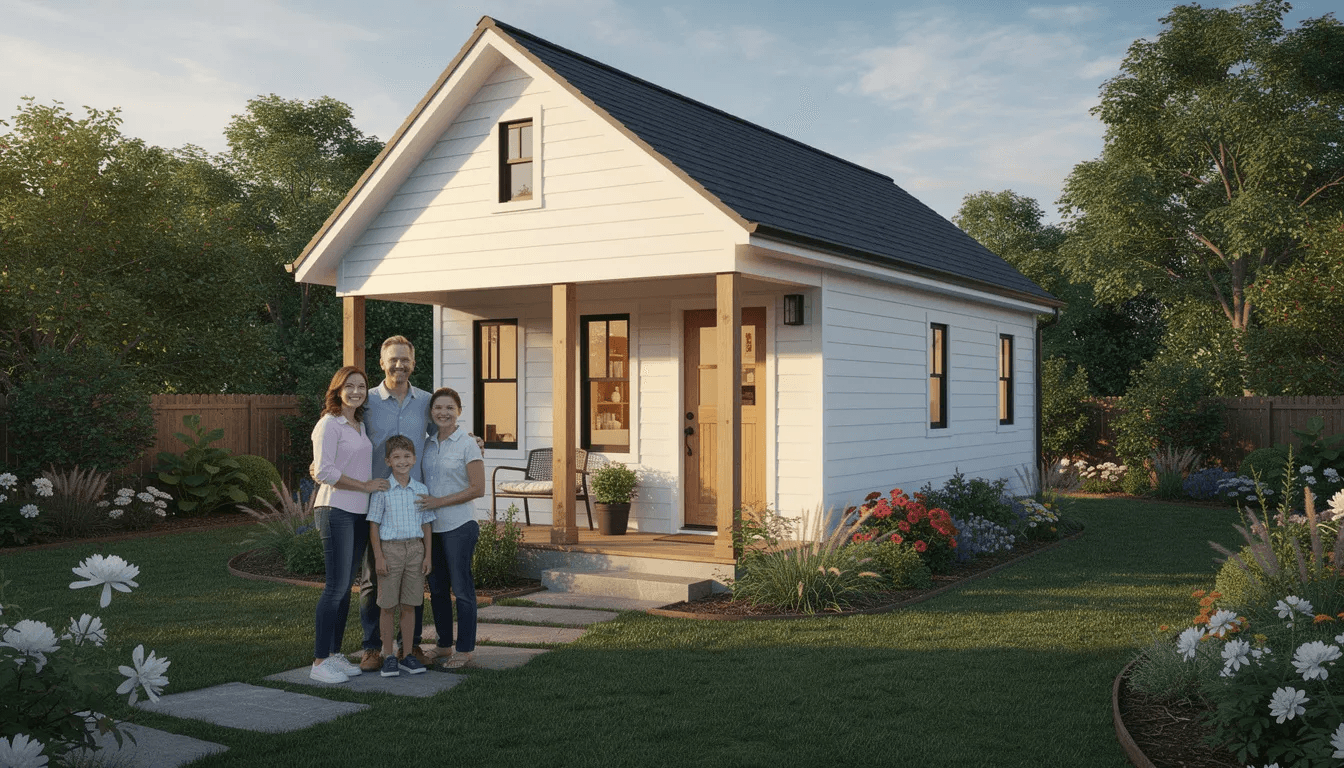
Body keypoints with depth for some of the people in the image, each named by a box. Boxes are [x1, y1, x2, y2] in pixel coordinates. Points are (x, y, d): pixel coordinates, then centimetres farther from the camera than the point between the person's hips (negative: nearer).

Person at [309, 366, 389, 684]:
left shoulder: (361, 426, 17)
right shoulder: (329, 424, -7)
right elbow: (324, 472, -15)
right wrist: (365, 486, -12)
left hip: (360, 513, 8)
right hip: (336, 510, -8)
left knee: (345, 586, 9)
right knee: (336, 585, -10)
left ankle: (334, 654, 17)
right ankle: (319, 662, -5)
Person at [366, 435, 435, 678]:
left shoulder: (421, 490, 6)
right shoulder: (382, 490, -4)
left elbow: (426, 525, 11)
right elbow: (374, 525, -3)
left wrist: (428, 555, 6)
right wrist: (379, 557, -8)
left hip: (415, 549, 3)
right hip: (390, 548, -3)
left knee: (408, 606, 9)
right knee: (388, 606, 4)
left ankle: (407, 655, 18)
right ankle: (388, 656, 14)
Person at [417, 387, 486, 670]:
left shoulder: (467, 444, -8)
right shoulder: (427, 443, 9)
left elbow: (477, 489, -11)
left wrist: (439, 502, -14)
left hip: (459, 525, -6)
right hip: (431, 526, 6)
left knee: (461, 587, -1)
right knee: (437, 587, 12)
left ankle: (464, 649, 8)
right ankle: (444, 645, 24)